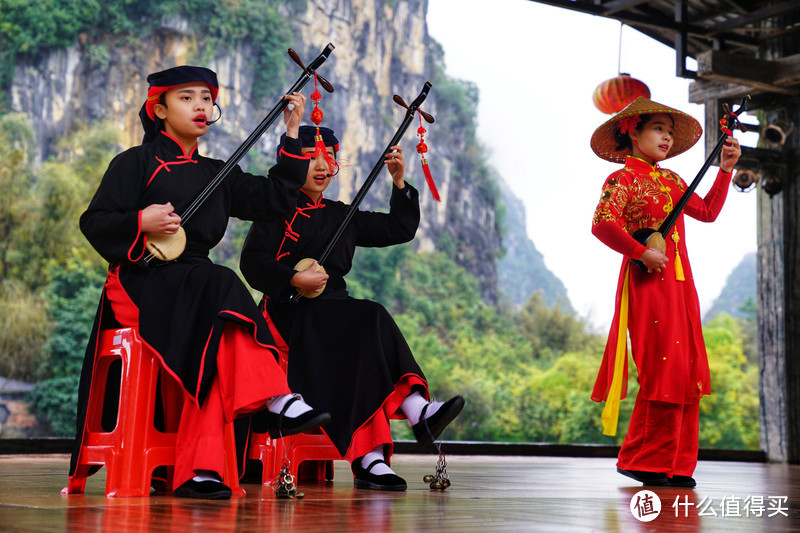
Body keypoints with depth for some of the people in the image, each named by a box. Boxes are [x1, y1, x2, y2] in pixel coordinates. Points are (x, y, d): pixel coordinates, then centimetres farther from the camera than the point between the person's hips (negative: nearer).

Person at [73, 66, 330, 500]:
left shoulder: (216, 174, 22)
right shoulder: (137, 163, 6)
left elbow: (273, 199, 17)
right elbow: (93, 222, 0)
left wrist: (292, 134, 17)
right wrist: (141, 223, -19)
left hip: (195, 282, 5)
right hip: (139, 281, -4)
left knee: (217, 344, -29)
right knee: (218, 286, -34)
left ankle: (200, 470, -36)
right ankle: (276, 402, -38)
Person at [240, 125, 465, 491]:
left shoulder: (341, 216, 23)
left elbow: (401, 229, 25)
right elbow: (252, 260, -6)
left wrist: (399, 183, 15)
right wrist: (294, 279, -18)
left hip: (334, 308, 6)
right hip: (291, 310, -6)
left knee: (370, 324, -29)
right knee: (371, 319, -31)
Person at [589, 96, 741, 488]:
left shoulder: (671, 181, 21)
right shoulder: (623, 179, -2)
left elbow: (708, 211, 26)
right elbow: (602, 223, -16)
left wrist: (725, 170, 22)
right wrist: (641, 252, -17)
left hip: (680, 282, 7)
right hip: (648, 281, -7)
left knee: (687, 372, 3)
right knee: (663, 368, -11)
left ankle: (677, 464, 9)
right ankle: (643, 459, 0)